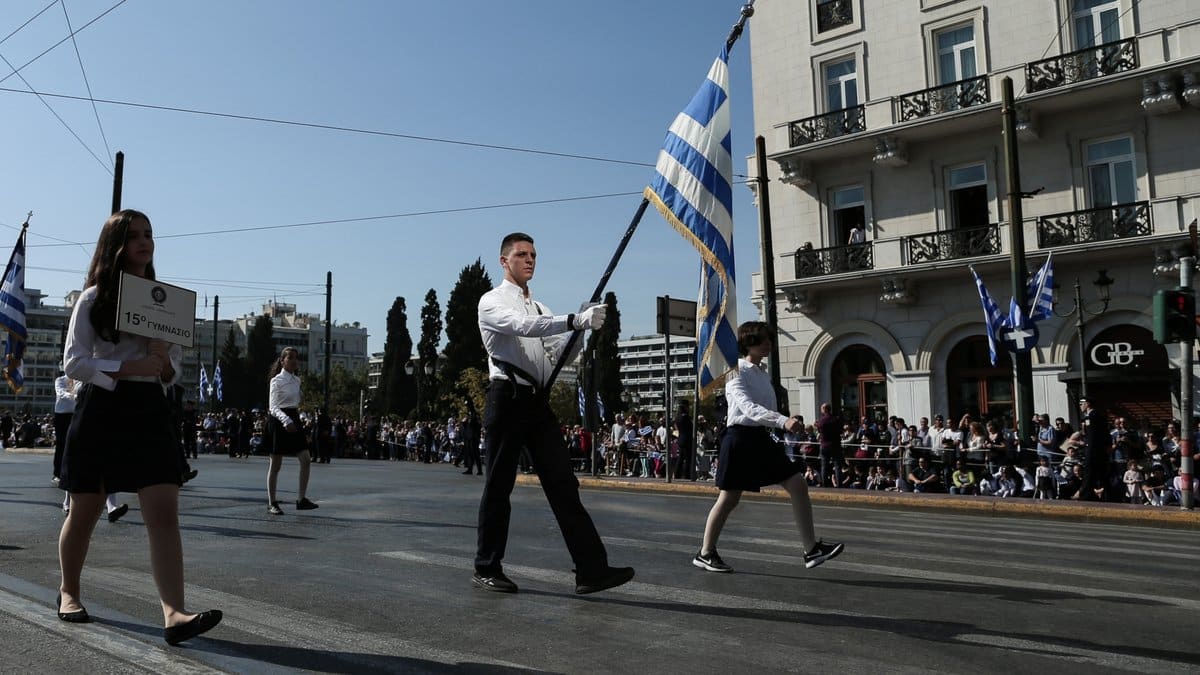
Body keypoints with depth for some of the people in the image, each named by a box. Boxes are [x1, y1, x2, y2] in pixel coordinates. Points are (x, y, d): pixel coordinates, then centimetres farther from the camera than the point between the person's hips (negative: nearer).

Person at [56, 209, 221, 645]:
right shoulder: (94, 298, 0)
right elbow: (73, 362, -7)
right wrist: (130, 367, -18)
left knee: (165, 514, -12)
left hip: (149, 410, 2)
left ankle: (174, 614, -18)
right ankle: (68, 591, 37)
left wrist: (165, 362, -8)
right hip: (101, 410, -2)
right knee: (84, 513, 11)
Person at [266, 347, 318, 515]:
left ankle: (301, 499, 3)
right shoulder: (277, 380, -10)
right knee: (275, 464, 1)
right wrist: (286, 420, -32)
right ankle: (271, 503, 11)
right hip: (279, 422, -7)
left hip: (294, 420, 7)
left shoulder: (297, 380, 12)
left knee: (306, 461, -2)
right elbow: (273, 407, -17)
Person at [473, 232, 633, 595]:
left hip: (539, 402, 6)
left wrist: (580, 329, -5)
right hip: (507, 398, -6)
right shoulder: (492, 301, -1)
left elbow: (559, 357, 14)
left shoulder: (538, 307, 20)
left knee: (563, 484, -1)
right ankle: (486, 568, 17)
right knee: (499, 486, 3)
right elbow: (522, 325, -23)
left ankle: (591, 569, -3)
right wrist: (575, 320, -32)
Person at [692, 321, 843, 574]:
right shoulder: (736, 373, -12)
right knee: (729, 498, 0)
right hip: (741, 437, -8)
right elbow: (748, 408, -26)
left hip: (762, 438, 8)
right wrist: (783, 421, -38)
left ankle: (811, 549, 1)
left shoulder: (763, 373, 14)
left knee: (798, 485, -3)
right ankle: (705, 553, 16)